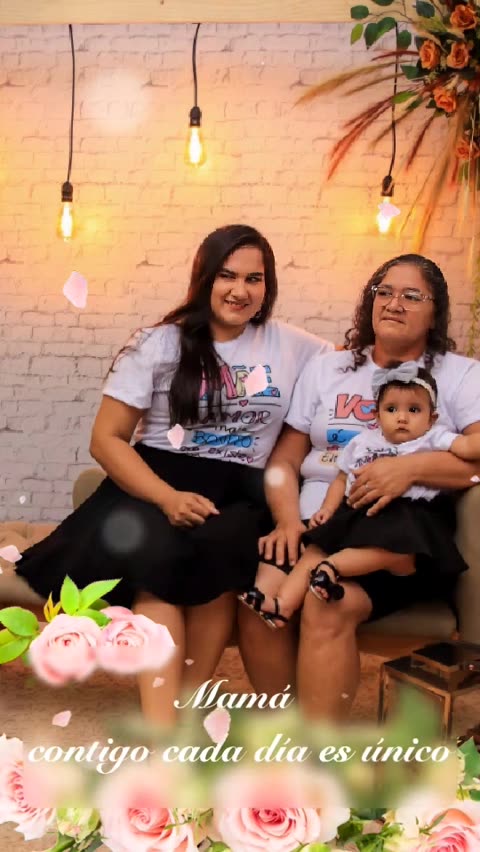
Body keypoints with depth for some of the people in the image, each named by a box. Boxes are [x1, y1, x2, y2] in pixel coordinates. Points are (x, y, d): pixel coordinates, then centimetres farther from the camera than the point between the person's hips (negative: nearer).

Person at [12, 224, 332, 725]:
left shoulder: (290, 346, 9)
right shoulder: (161, 344, 3)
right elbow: (107, 439, -2)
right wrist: (167, 498, -20)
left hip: (238, 494, 2)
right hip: (158, 481, -1)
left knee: (217, 553, -34)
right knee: (157, 554, -35)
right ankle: (160, 727, -37)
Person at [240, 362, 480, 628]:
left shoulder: (433, 439, 8)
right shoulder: (363, 441, 21)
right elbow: (342, 479, 25)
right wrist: (328, 508, 10)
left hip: (402, 517, -4)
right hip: (356, 513, 4)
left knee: (401, 553, -36)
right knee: (317, 546, -15)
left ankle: (332, 565, -36)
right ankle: (284, 603, -25)